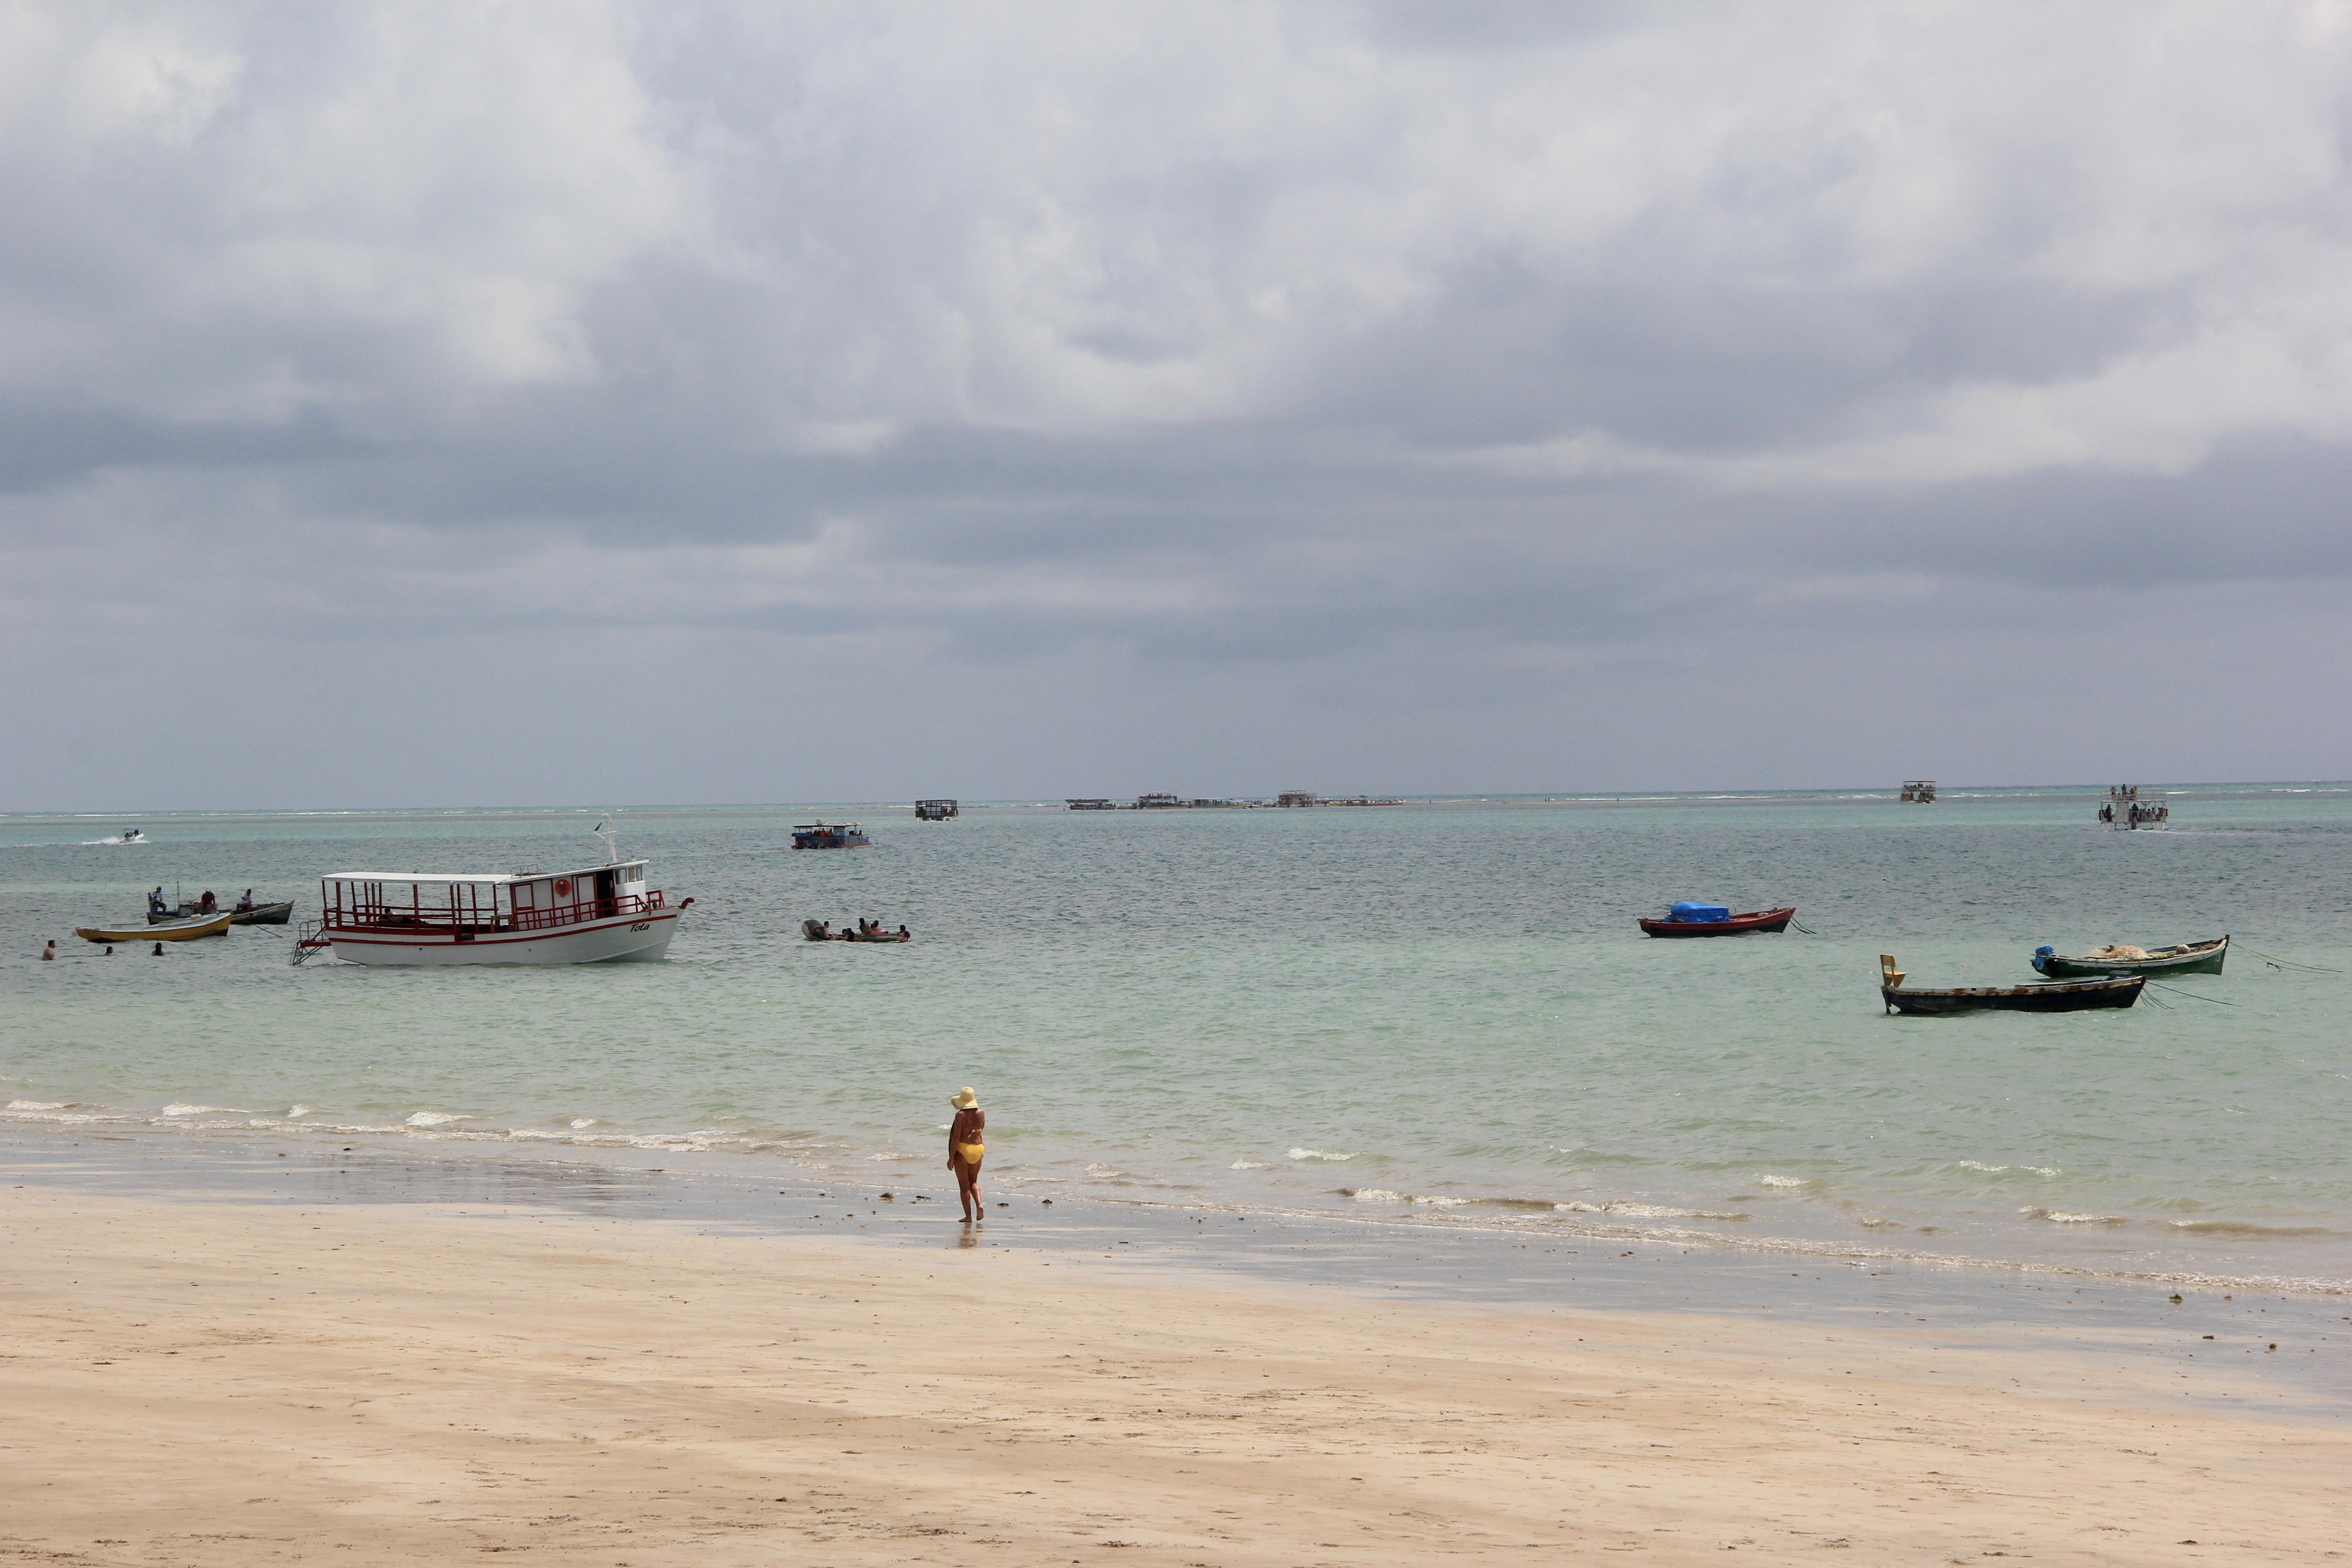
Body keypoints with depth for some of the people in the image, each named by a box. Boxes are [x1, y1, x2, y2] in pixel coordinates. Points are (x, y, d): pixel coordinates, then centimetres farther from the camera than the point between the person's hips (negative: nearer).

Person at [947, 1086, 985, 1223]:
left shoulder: (961, 1115, -14)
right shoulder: (981, 1113, 1)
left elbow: (956, 1137, -16)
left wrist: (951, 1158, -13)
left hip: (962, 1149, -5)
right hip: (978, 1148, 5)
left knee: (964, 1185, 4)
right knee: (973, 1182, 20)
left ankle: (968, 1216, 3)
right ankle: (979, 1205, -4)